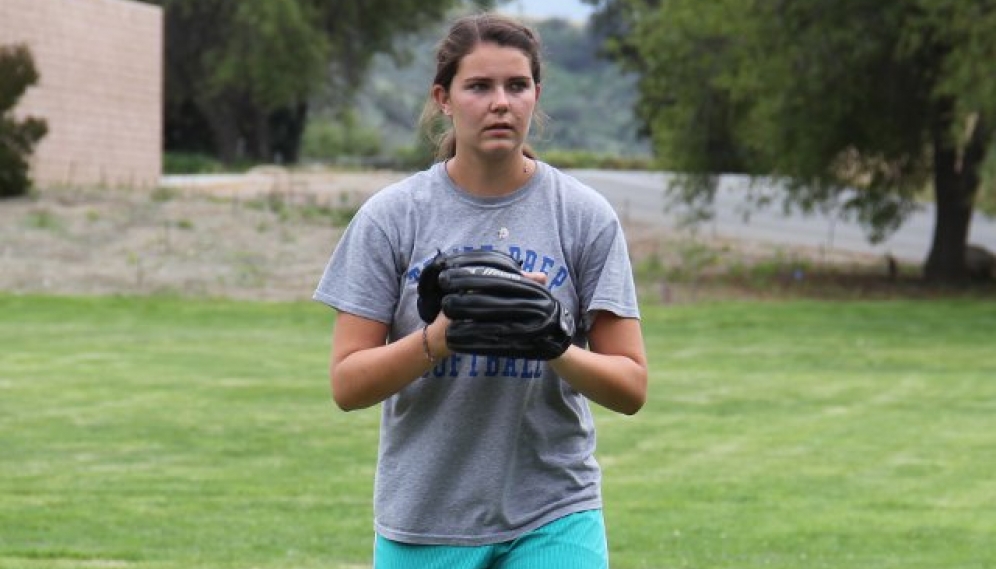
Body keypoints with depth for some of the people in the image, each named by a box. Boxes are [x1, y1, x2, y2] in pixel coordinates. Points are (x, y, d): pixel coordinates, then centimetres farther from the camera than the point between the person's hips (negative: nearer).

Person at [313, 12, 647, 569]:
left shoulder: (586, 216, 0)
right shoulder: (391, 216, 0)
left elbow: (630, 385, -1)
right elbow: (348, 383, -4)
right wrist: (440, 338, -21)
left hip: (553, 520, -1)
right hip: (422, 520, 1)